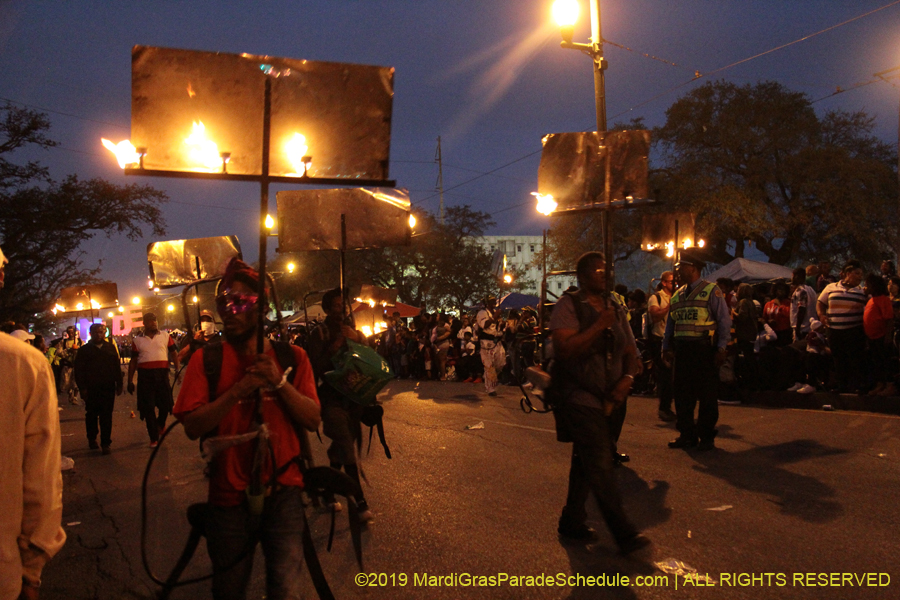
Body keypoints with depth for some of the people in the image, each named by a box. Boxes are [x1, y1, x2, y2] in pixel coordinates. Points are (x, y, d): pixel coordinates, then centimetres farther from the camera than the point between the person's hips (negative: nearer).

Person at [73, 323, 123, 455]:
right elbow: (79, 370, 1)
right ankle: (92, 439, 27)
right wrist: (82, 388, -6)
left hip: (108, 388, 1)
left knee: (106, 417, -1)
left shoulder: (111, 348, 11)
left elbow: (117, 368, 12)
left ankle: (105, 443, 3)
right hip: (91, 389, -1)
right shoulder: (84, 350, 5)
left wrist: (119, 384, 7)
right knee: (91, 415, 10)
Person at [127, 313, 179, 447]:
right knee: (148, 407, 2)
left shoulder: (165, 336, 8)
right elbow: (133, 361, 10)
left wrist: (177, 369, -8)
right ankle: (154, 438, 12)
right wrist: (130, 381, 8)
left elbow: (173, 353, 7)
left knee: (165, 404, 2)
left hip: (162, 374, 0)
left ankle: (160, 423, 36)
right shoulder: (137, 340, 8)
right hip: (145, 375, 0)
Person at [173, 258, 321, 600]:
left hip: (283, 492, 0)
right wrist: (238, 390, -21)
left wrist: (279, 382, -18)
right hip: (229, 496, 1)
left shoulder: (291, 356, 1)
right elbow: (192, 427, -11)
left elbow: (313, 420, -5)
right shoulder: (206, 359, -1)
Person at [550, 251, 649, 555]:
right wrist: (599, 325, -20)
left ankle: (572, 522, 28)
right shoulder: (568, 306, -8)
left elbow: (630, 350, 13)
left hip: (606, 398, 7)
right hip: (577, 396, -7)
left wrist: (627, 378, -6)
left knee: (586, 461, 15)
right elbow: (565, 348, -21)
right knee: (600, 464, -9)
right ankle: (624, 533, -4)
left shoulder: (615, 308, 12)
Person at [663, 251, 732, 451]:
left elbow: (724, 321, -5)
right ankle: (687, 434, 18)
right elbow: (670, 324, 20)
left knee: (707, 394, 1)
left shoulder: (711, 291, -2)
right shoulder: (677, 295, 16)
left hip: (704, 350, -6)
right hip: (681, 350, 6)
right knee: (682, 394, 8)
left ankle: (706, 436, 10)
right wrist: (667, 347, 13)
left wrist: (722, 348, -12)